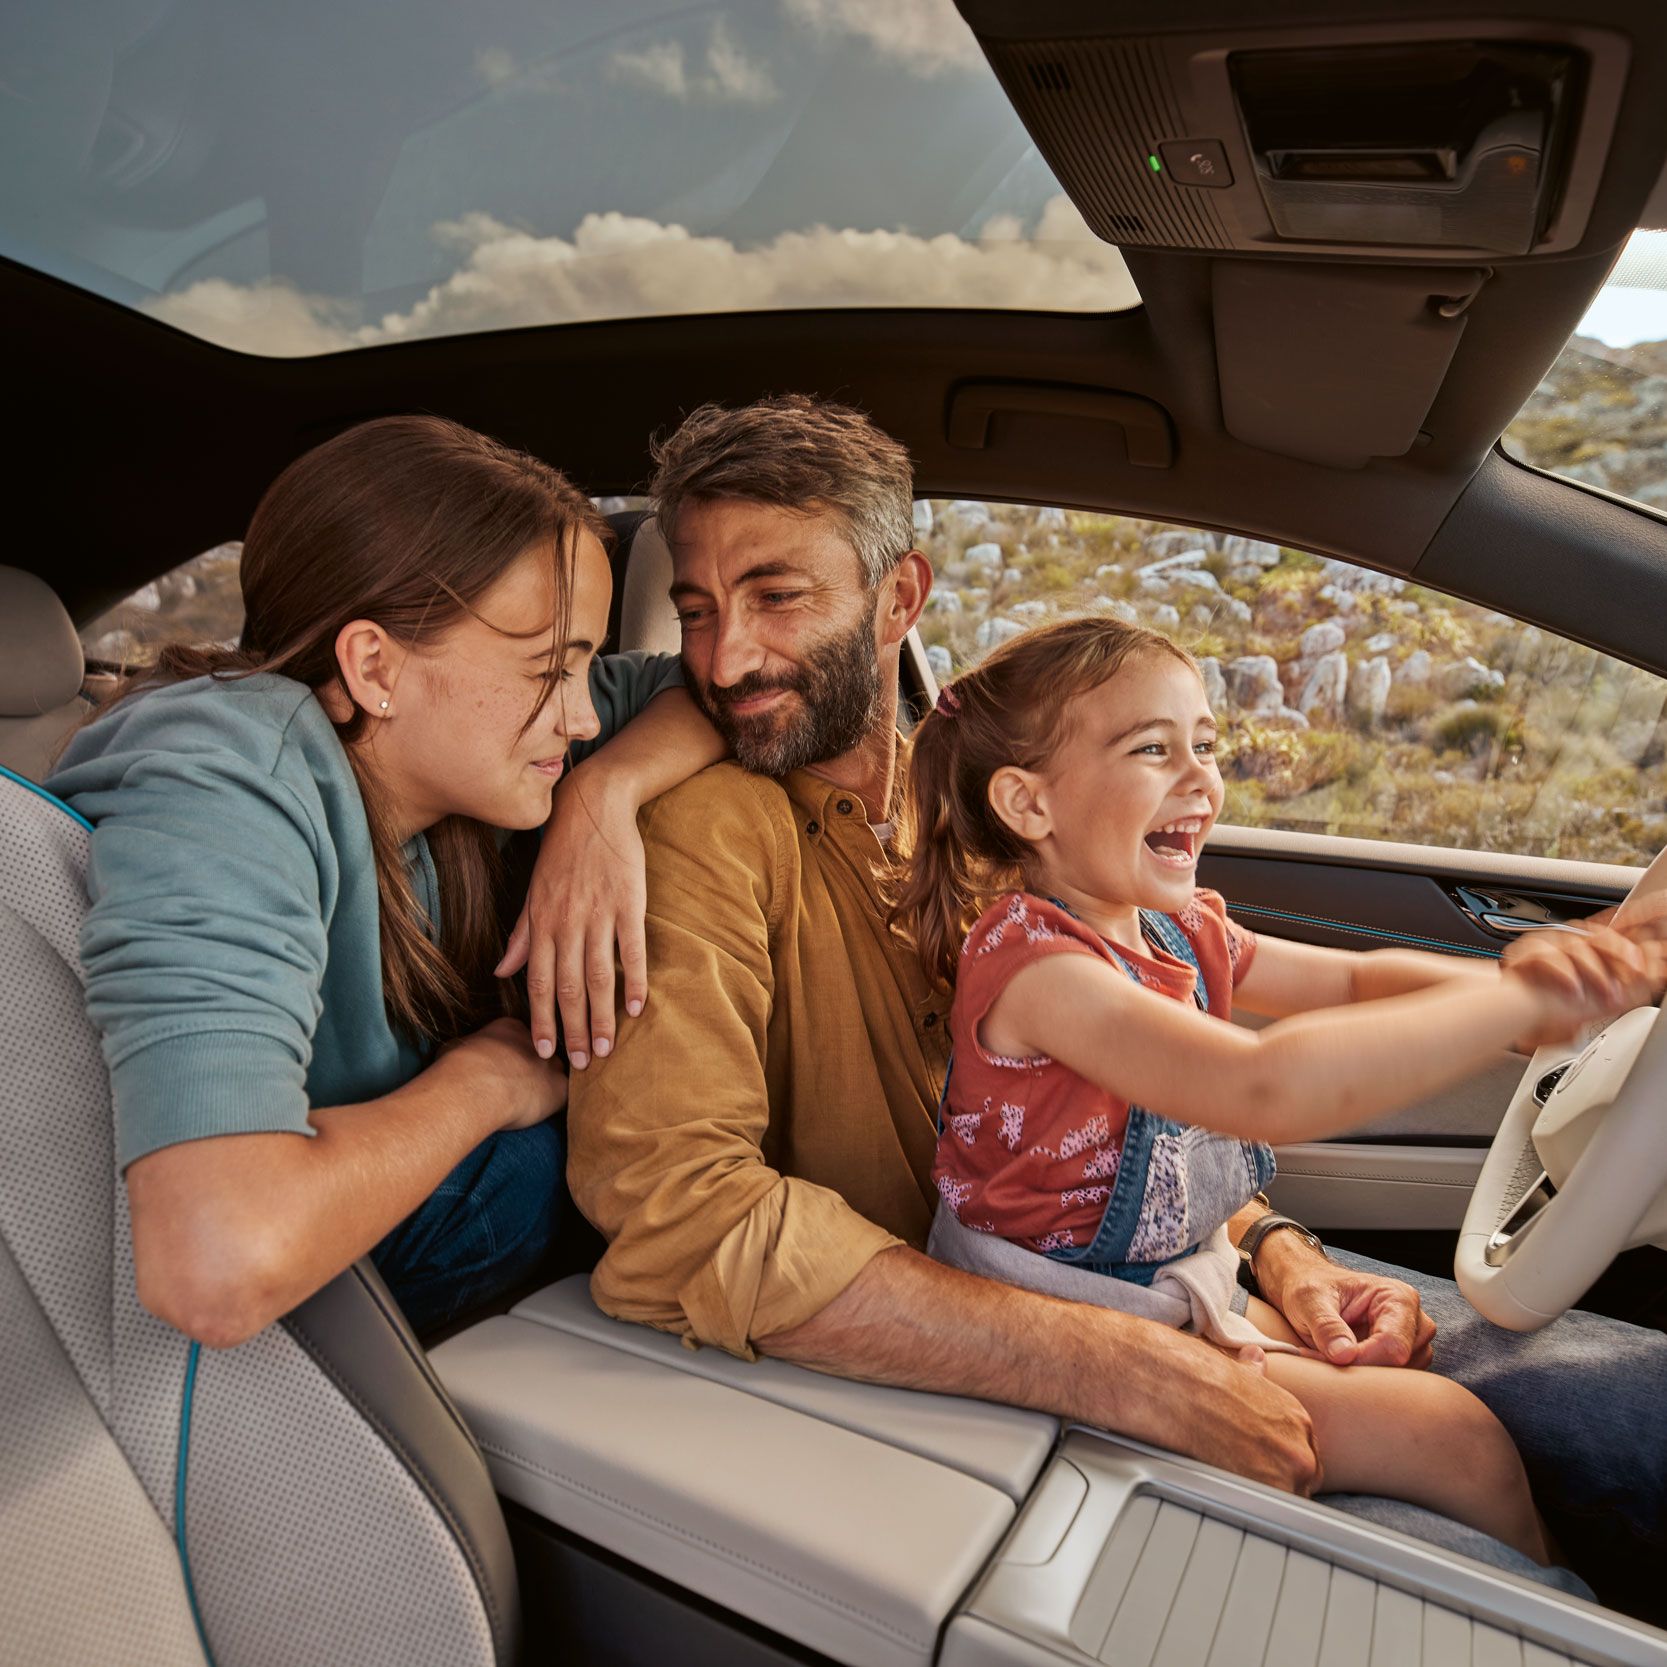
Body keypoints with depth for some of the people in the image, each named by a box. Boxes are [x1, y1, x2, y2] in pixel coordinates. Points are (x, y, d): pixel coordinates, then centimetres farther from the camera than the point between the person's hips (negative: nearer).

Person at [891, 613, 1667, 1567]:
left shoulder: (1182, 930, 0)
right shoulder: (1027, 955, -30)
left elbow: (1353, 978, 9)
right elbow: (1267, 1089, -43)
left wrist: (1508, 979, -13)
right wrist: (1522, 1002, -36)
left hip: (1181, 1284, 9)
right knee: (1460, 1438, -6)